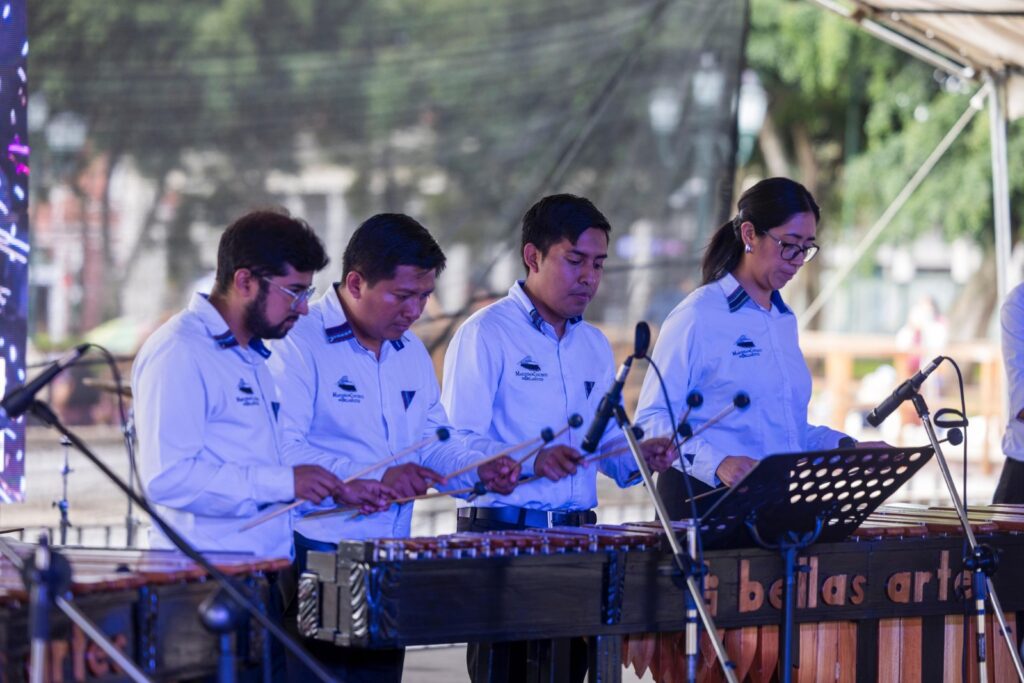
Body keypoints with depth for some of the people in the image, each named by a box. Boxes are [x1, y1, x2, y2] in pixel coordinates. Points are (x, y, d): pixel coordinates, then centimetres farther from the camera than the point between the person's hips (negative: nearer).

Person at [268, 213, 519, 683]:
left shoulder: (411, 351, 17)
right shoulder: (298, 343, -10)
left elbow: (430, 443, 24)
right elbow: (281, 451, -20)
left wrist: (478, 470, 3)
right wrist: (375, 477, -24)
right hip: (313, 556, -8)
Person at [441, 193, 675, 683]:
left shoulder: (594, 346, 18)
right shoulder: (485, 335, -5)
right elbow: (455, 446, -12)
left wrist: (640, 457, 3)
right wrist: (531, 462, -27)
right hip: (500, 533, -7)